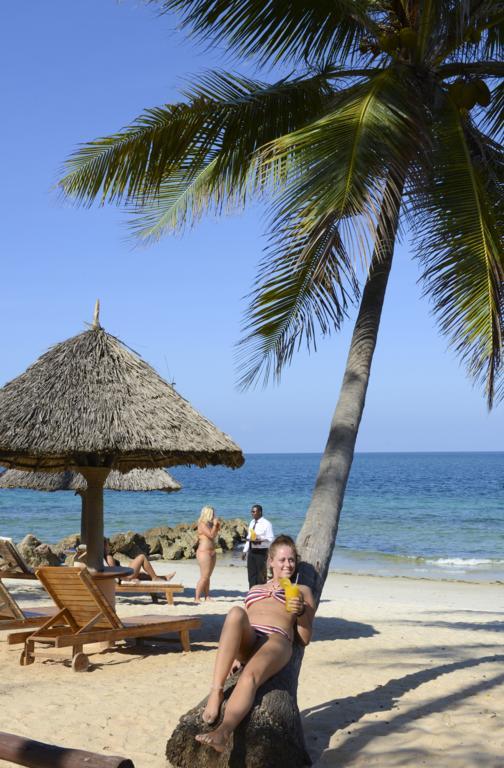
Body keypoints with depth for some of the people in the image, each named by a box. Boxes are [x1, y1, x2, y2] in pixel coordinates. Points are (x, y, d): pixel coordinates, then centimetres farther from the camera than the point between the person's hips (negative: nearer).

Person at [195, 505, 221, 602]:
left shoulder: (209, 524, 15)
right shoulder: (202, 524, -11)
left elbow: (214, 535, 22)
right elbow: (211, 535, -20)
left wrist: (217, 526, 11)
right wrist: (215, 524, -9)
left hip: (211, 553, 9)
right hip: (204, 553, -9)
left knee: (208, 576, 10)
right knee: (204, 577, -11)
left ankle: (207, 597, 13)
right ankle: (197, 598, -9)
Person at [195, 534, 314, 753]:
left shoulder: (302, 591, 29)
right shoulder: (255, 589, 38)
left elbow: (305, 639, 20)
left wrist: (300, 612, 0)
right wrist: (233, 653, 7)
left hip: (276, 641, -2)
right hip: (246, 641, 2)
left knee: (250, 676, -38)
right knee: (235, 613, -37)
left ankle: (223, 733, -61)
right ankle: (216, 691, -43)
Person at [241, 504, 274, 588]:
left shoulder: (266, 524, -10)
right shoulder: (252, 522, 13)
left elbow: (271, 539, -14)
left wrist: (260, 541, -28)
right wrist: (245, 550, 15)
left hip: (261, 552, -7)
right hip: (251, 551, 7)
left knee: (261, 574, -2)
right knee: (251, 574, 10)